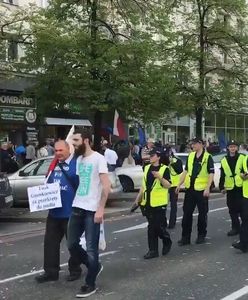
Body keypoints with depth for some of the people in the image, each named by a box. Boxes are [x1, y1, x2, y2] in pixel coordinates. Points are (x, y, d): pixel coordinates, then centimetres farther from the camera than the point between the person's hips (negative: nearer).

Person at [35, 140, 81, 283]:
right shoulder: (54, 165, 10)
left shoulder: (76, 163, -12)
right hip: (54, 211, 7)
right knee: (50, 241, 10)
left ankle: (75, 270, 23)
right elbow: (48, 183, 20)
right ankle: (51, 271, 19)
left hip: (71, 212, -7)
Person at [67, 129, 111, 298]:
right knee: (72, 244, 10)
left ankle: (90, 284, 14)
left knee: (91, 249, 1)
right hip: (77, 208, 7)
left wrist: (101, 209, -19)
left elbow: (106, 186, -14)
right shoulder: (79, 160, 13)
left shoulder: (98, 158, -9)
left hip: (92, 210, -7)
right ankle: (95, 266, 31)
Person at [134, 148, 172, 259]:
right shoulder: (147, 168, 12)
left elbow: (168, 185, -13)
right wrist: (139, 197, 18)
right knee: (151, 227, 9)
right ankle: (153, 250, 14)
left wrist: (160, 177, -28)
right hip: (148, 202, 6)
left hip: (159, 203, -6)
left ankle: (167, 242, 26)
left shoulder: (164, 169, -7)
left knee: (159, 226, -3)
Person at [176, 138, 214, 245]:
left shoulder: (207, 157, -8)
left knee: (202, 214, 7)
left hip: (201, 189, -5)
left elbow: (211, 174, -11)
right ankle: (185, 237, 13)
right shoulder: (190, 156, 9)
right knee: (187, 213, 6)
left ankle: (201, 236, 21)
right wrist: (179, 184, 8)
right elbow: (186, 171, 14)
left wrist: (207, 188, -18)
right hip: (190, 189, 5)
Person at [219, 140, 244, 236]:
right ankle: (235, 227, 19)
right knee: (232, 209, 8)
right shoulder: (224, 160, 10)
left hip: (241, 187, -4)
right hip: (230, 188, 4)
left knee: (241, 207, -5)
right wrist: (221, 187, 11)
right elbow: (222, 176, 13)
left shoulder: (242, 158, -1)